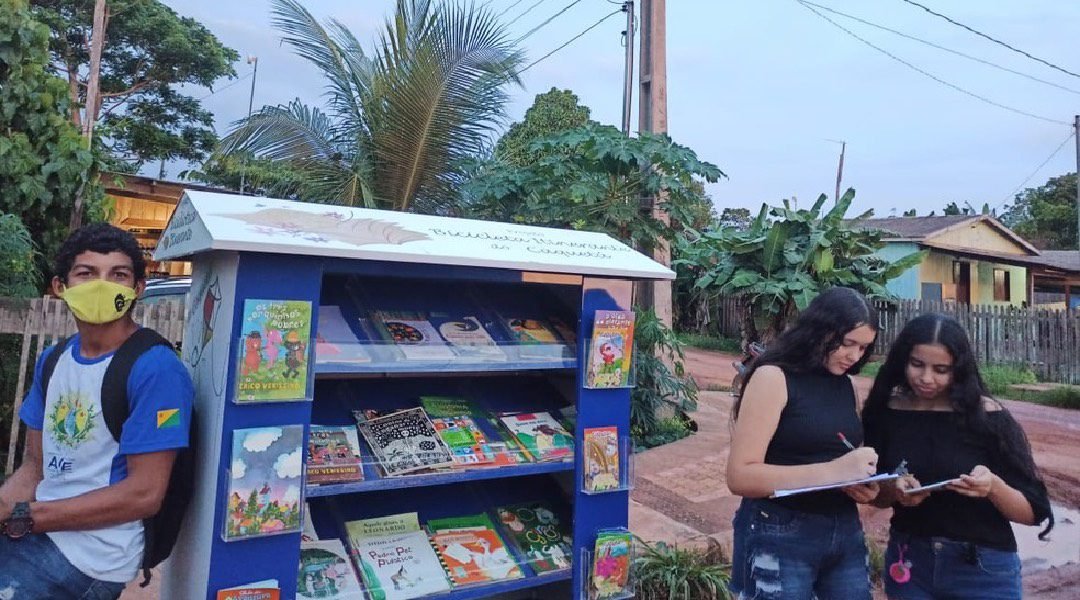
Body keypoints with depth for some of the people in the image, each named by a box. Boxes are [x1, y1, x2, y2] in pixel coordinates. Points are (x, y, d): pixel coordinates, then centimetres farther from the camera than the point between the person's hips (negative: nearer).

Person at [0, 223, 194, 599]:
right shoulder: (52, 360, 7)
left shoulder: (155, 369, -18)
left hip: (91, 552, -7)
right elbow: (34, 465, 12)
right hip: (37, 527, 7)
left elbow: (144, 494, -19)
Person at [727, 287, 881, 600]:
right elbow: (741, 476, -20)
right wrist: (831, 472, -26)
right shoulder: (773, 377, -14)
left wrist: (864, 484, -3)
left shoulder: (847, 386, 6)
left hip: (846, 532, 6)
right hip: (781, 538, -6)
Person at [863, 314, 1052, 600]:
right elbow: (876, 497, 3)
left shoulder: (988, 417, -13)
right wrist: (894, 490, -18)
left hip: (984, 570, -2)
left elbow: (1033, 511, -8)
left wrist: (994, 487, -27)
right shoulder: (886, 412, -7)